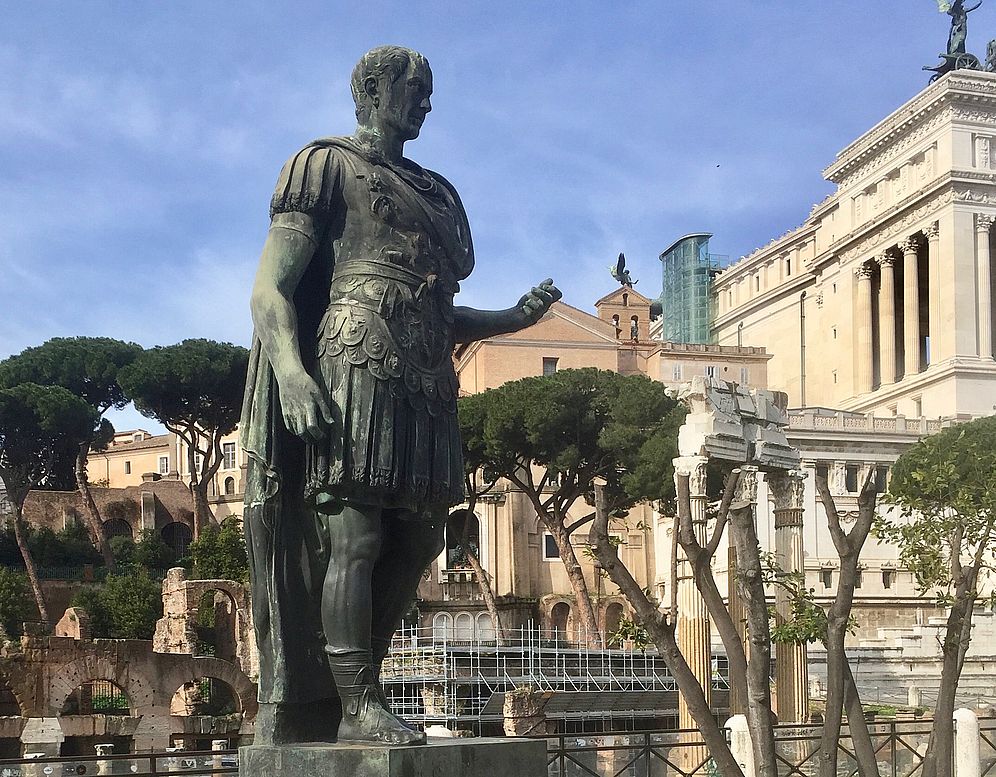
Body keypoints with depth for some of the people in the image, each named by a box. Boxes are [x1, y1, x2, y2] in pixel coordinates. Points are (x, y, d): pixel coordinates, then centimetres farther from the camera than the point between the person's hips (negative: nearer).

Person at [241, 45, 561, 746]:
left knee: (411, 547, 5)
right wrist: (291, 373, -21)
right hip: (356, 371, -7)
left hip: (424, 388, 8)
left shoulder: (434, 193, 27)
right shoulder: (327, 164, 6)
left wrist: (513, 318, 16)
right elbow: (270, 289, -4)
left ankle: (355, 703, 13)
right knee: (353, 537, -12)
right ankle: (359, 706, -8)